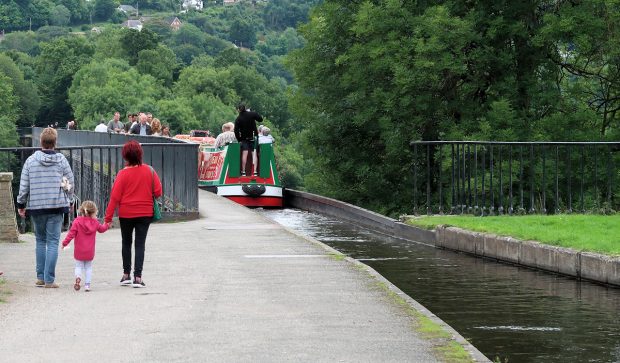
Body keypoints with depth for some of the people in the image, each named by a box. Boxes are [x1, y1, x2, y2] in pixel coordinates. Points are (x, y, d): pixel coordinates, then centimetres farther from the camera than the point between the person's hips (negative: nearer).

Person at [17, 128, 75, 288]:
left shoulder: (31, 160, -1)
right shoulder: (61, 160, -2)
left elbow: (24, 185, 2)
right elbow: (70, 183, 2)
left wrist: (21, 204, 12)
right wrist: (68, 200, 18)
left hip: (36, 207, 2)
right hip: (57, 206, -2)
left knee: (40, 241, 16)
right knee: (53, 242, -1)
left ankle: (40, 277, 13)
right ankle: (49, 279, -7)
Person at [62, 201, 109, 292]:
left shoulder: (77, 221, -9)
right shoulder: (95, 222, -1)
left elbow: (71, 233, -11)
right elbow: (101, 229, 19)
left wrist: (65, 242, -3)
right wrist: (107, 225, 41)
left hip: (79, 251, -2)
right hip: (90, 251, 2)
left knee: (78, 266, 8)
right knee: (88, 267, 11)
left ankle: (78, 277, -21)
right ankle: (87, 284, 4)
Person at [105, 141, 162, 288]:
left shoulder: (123, 174, -11)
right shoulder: (149, 171, -5)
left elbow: (115, 197, -10)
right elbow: (158, 192, -4)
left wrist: (108, 218, -6)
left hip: (126, 214, -1)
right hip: (145, 213, 1)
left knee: (126, 243, 16)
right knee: (140, 244, 3)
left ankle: (126, 275, 19)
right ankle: (138, 277, -6)